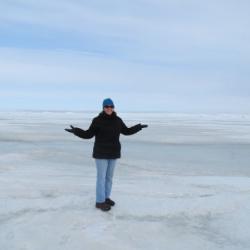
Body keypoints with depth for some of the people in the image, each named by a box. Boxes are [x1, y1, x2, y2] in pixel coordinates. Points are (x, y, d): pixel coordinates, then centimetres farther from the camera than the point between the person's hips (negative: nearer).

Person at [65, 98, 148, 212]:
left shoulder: (117, 120, 4)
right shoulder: (97, 120, -11)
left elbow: (126, 131, 18)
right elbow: (88, 134, -8)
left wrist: (139, 127, 15)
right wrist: (76, 131, -21)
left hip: (113, 153, 5)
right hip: (101, 153, -5)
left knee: (109, 177, 14)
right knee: (101, 177, -1)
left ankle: (106, 197, 29)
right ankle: (100, 201, 9)